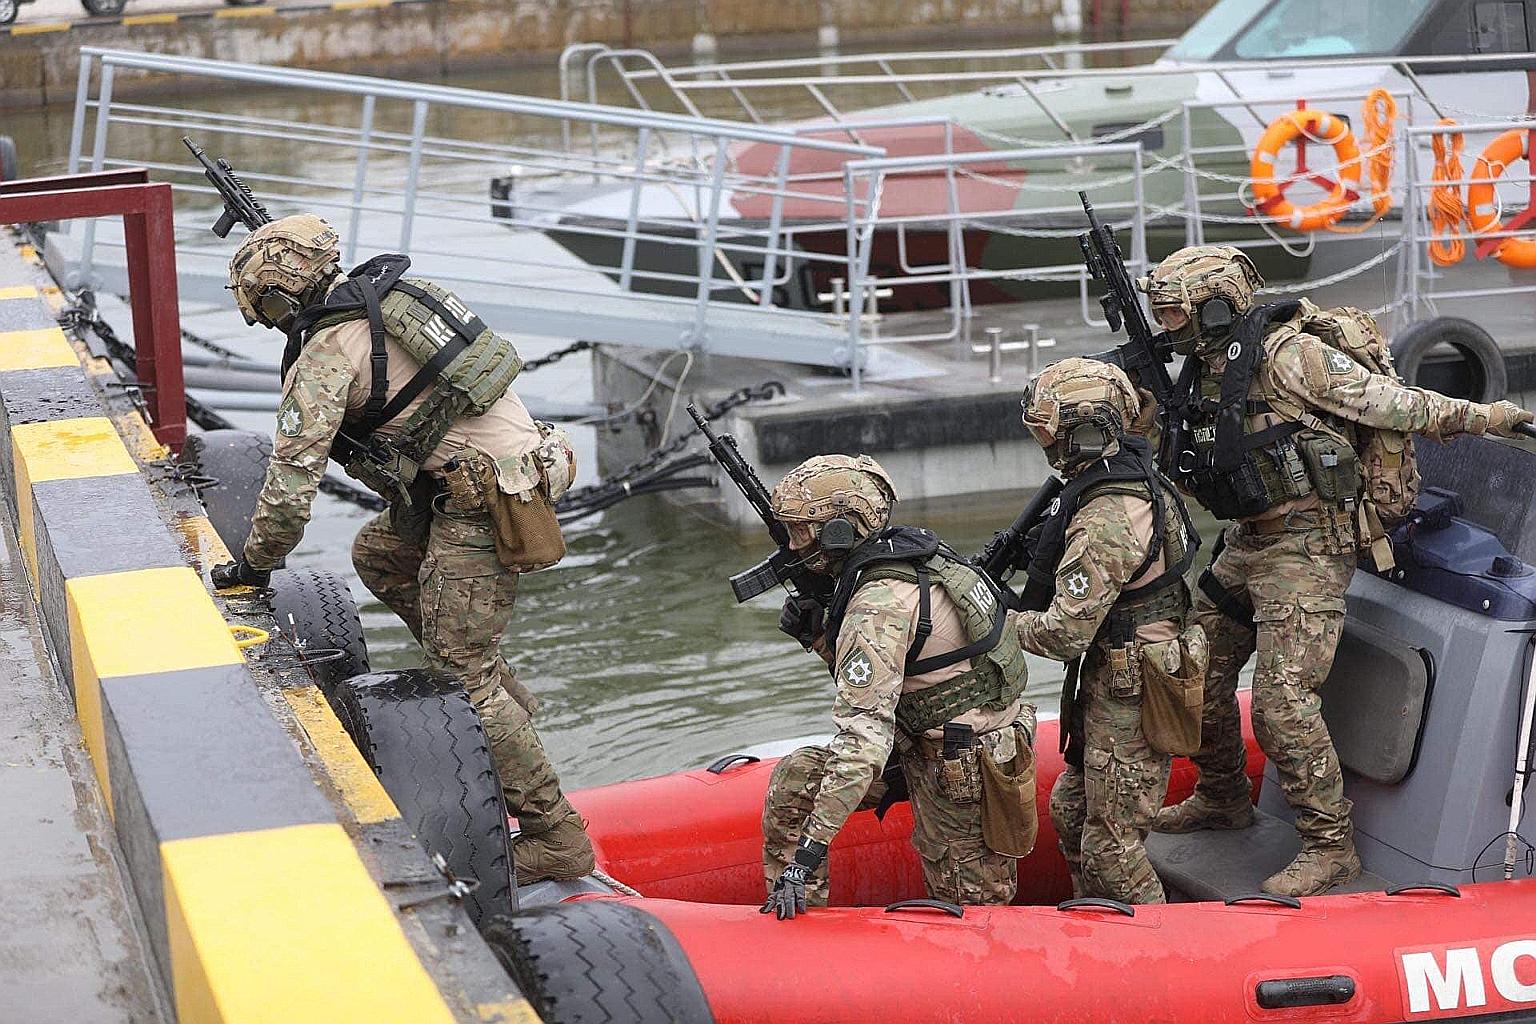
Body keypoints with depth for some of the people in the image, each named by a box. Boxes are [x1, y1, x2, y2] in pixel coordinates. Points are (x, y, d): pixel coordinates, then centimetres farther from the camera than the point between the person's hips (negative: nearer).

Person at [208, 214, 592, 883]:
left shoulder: (326, 356, -10)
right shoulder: (392, 295, 15)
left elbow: (292, 478, -12)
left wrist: (255, 564, 4)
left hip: (483, 502, -9)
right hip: (523, 458, 9)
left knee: (462, 676, -3)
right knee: (377, 556, 26)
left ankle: (555, 837, 0)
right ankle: (498, 689, 25)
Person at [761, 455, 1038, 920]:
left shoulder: (879, 605, -26)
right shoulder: (912, 556, 3)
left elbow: (864, 740, -32)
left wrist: (808, 854, -31)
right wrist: (818, 637, -3)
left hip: (960, 770, -10)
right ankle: (794, 910, 8)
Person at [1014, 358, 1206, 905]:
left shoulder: (1104, 522, -27)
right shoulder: (1142, 480, 4)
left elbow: (1066, 633, -25)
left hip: (1128, 700, -11)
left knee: (1109, 847, 0)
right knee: (1069, 811, 22)